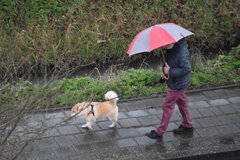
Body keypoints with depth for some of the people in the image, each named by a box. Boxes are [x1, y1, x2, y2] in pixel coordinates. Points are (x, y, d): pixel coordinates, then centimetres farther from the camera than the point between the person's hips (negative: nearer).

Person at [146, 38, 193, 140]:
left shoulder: (181, 52, -31)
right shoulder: (170, 49, -2)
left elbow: (186, 69, -30)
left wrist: (170, 71, -28)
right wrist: (164, 70, -3)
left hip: (177, 84, -9)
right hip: (175, 82, 9)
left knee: (167, 105, 0)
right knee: (181, 102, 22)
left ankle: (159, 132, 11)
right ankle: (187, 125, 40)